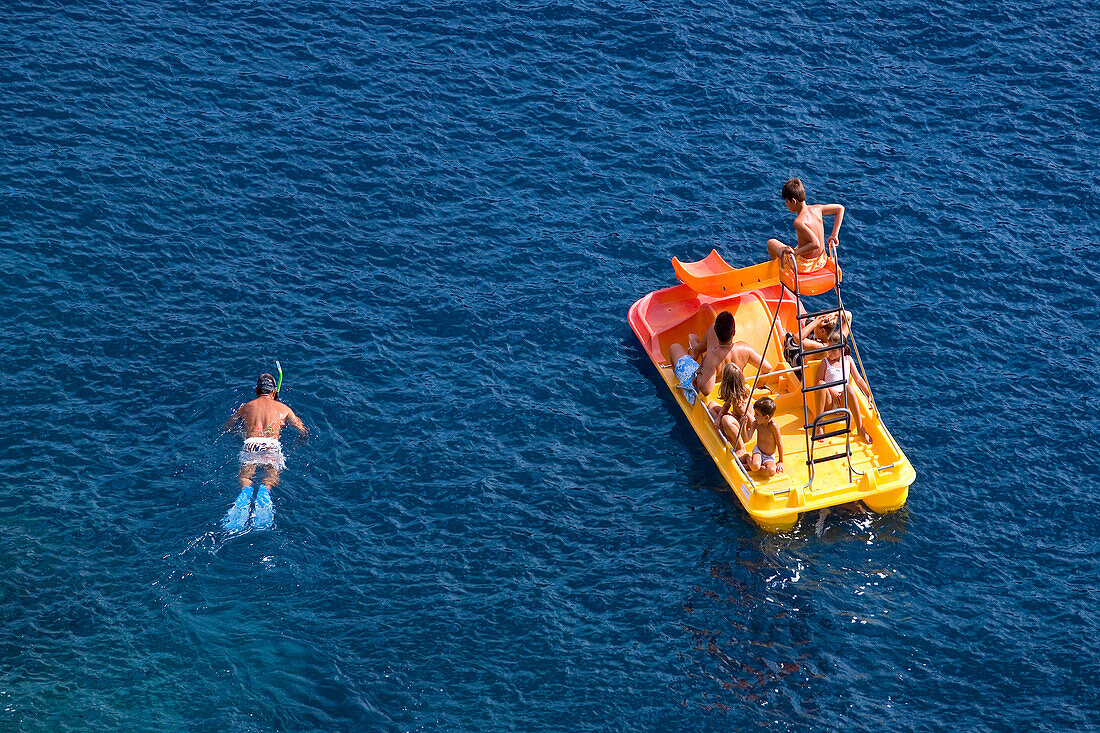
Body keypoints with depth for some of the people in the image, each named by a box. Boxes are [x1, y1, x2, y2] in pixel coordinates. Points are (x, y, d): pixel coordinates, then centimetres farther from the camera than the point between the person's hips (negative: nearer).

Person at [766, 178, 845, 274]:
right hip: (821, 261, 6)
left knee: (771, 243, 17)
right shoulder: (816, 209, -9)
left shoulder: (799, 222, -31)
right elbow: (840, 208, 4)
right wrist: (834, 235, 6)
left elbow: (815, 244, -38)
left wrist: (795, 252, -26)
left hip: (805, 265, -6)